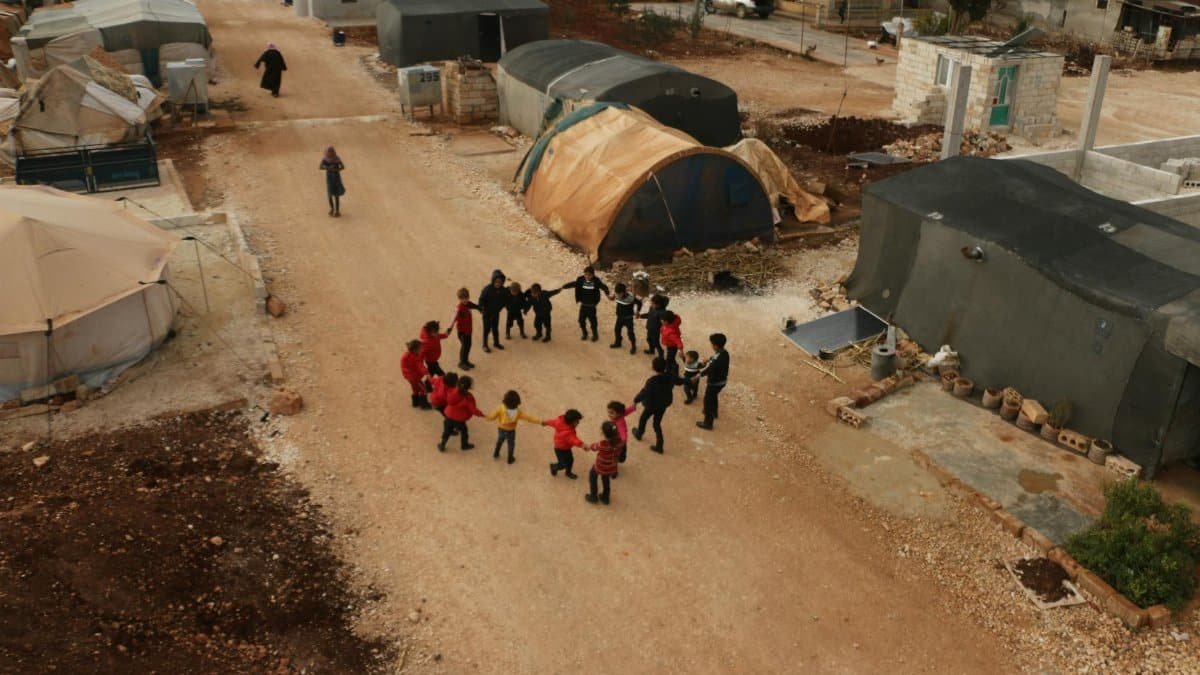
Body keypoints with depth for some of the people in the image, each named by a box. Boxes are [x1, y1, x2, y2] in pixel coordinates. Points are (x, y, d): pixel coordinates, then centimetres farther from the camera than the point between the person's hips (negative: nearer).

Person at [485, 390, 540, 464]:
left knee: (500, 440, 31)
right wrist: (539, 421, -16)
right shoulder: (518, 411, -29)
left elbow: (492, 416, -25)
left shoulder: (501, 408, -31)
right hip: (511, 430, -1)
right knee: (511, 444, 24)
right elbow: (528, 417, -24)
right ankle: (510, 459, 42)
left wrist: (487, 416, -2)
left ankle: (496, 454, 50)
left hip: (501, 428, 1)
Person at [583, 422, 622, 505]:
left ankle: (593, 497, 45)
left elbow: (594, 447, -14)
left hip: (601, 467, -4)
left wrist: (588, 447, 9)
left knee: (592, 476, 29)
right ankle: (605, 498, 55)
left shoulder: (603, 445, -38)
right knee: (606, 480, 34)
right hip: (612, 467, 4)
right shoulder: (619, 441, -25)